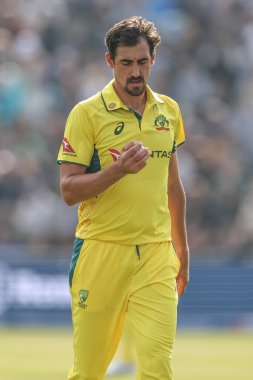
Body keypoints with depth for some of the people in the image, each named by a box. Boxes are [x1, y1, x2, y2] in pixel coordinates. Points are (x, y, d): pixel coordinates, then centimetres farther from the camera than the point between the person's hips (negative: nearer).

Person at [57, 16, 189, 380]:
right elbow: (69, 190, -9)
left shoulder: (169, 111, 10)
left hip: (156, 255, 3)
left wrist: (181, 247, 23)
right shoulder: (87, 113, -4)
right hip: (101, 252, -3)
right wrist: (118, 169, -24)